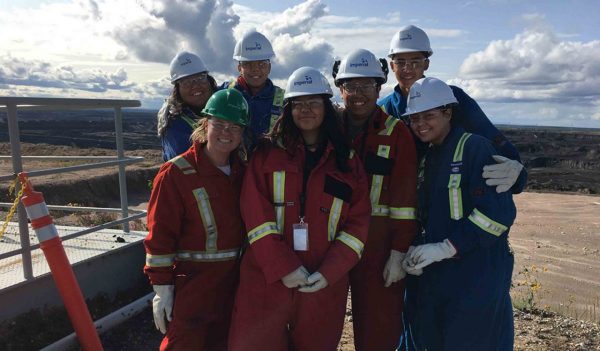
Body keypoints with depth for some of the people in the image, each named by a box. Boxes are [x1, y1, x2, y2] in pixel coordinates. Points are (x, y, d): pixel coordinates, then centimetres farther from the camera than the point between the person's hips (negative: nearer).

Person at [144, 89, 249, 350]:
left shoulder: (243, 169, 4)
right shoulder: (176, 173, -14)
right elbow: (160, 234, -14)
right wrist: (162, 287, -13)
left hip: (233, 283, 6)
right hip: (191, 285, -5)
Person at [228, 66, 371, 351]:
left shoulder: (347, 161, 5)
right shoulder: (267, 153, 1)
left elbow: (358, 222, 0)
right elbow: (256, 216, -8)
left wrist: (330, 272, -10)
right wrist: (283, 267, -15)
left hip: (323, 284, 2)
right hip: (267, 279, -1)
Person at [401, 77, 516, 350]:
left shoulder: (476, 148, -10)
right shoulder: (426, 158, 13)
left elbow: (498, 213, -18)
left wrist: (444, 249, -19)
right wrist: (416, 251, 0)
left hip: (477, 278, -7)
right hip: (433, 277, 7)